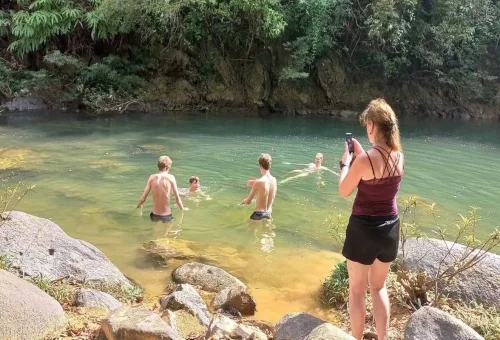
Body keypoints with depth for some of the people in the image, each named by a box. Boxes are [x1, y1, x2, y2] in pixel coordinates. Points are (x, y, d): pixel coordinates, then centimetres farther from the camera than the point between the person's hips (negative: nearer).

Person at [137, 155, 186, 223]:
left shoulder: (152, 177, -1)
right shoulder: (170, 178, -8)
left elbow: (143, 198, 1)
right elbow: (177, 199, -6)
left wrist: (139, 205, 22)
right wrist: (183, 209, 11)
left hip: (155, 215, 3)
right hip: (167, 216, -3)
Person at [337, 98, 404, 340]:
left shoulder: (365, 159, -22)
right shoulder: (399, 156, -3)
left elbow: (344, 191, -10)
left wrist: (346, 162, 2)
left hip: (364, 229, -6)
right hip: (390, 228, 6)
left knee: (357, 290, 11)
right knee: (379, 287, 23)